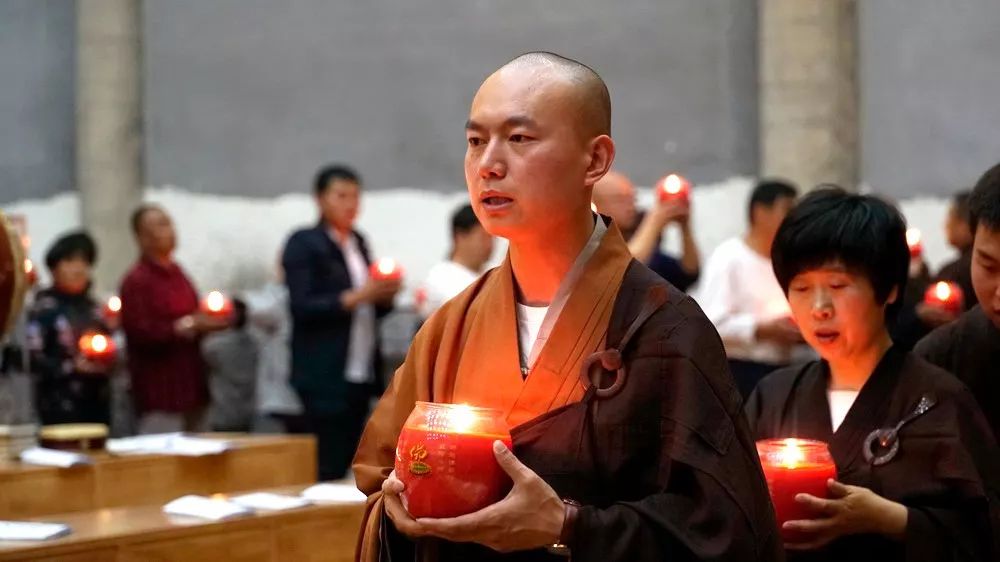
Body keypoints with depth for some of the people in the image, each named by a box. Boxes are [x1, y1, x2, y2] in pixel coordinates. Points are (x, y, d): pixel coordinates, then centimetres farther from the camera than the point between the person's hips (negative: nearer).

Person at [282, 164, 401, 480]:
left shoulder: (358, 242, 16)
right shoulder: (304, 244, -3)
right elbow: (301, 307, -12)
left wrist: (385, 295, -1)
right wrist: (356, 297, -19)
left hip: (362, 374, 6)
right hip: (325, 377, -6)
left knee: (351, 465, 4)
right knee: (329, 467, -8)